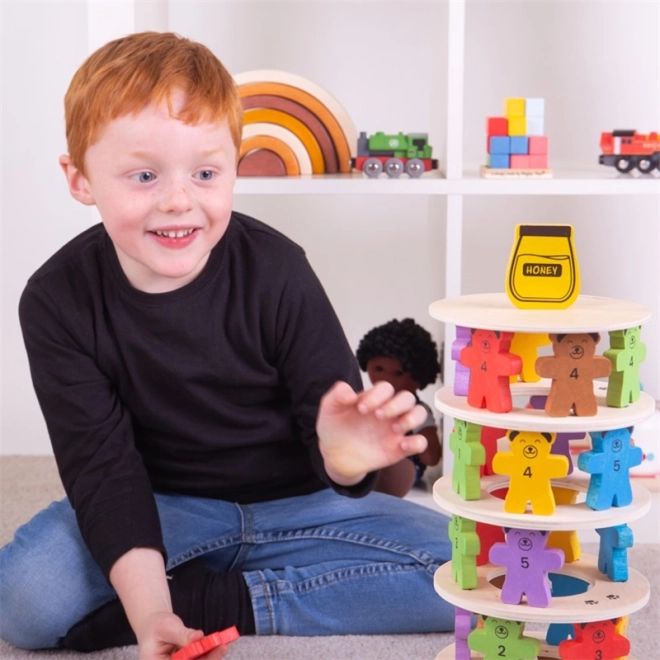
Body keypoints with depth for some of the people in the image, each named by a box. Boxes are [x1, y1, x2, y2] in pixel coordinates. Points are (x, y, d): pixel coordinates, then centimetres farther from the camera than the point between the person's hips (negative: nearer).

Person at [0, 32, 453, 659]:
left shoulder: (275, 269, -16)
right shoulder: (58, 301, -13)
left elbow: (330, 410, -17)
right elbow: (101, 465, -17)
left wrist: (344, 455, -44)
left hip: (293, 503, 1)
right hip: (158, 511, -1)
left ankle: (213, 599, -17)